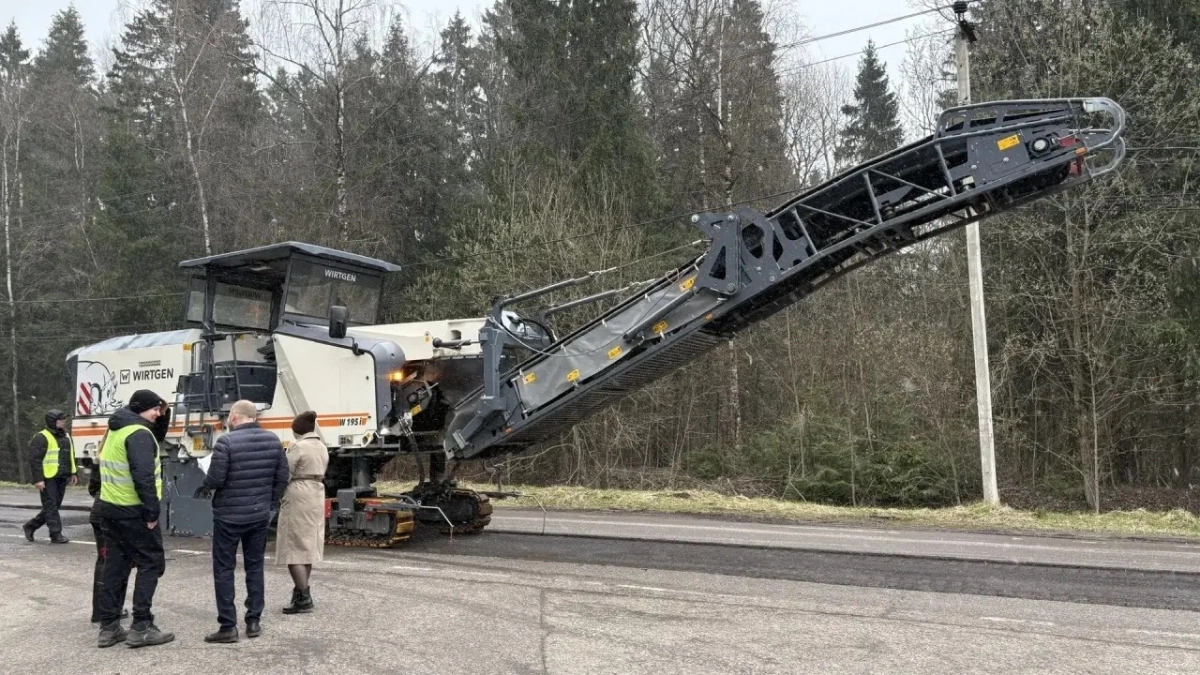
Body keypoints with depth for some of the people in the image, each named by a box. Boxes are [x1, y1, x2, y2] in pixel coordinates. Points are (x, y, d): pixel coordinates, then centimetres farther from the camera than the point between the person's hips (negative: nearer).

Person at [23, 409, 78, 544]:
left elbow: (70, 456, 24)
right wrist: (38, 479, -18)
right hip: (48, 478, -8)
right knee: (51, 507, -4)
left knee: (54, 506, 13)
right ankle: (56, 535, -1)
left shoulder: (66, 436, 16)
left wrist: (72, 473, 18)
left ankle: (30, 526, 28)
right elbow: (35, 459, -14)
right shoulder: (42, 437, -10)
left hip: (61, 478, 8)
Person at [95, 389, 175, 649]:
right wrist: (152, 511, -19)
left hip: (109, 507, 9)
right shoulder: (139, 433, -16)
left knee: (115, 566, 12)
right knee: (151, 564, -2)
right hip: (133, 511, -9)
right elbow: (143, 477, -23)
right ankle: (141, 628, -2)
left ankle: (109, 627, 14)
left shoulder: (115, 430, 16)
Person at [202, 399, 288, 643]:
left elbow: (214, 481, -15)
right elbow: (282, 478, 4)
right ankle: (254, 621, 15)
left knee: (224, 569, 4)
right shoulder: (273, 440, 2)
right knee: (255, 567, 13)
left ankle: (228, 626, 3)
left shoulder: (226, 442, -14)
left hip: (229, 516, -5)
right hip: (260, 516, 5)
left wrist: (207, 480, 8)